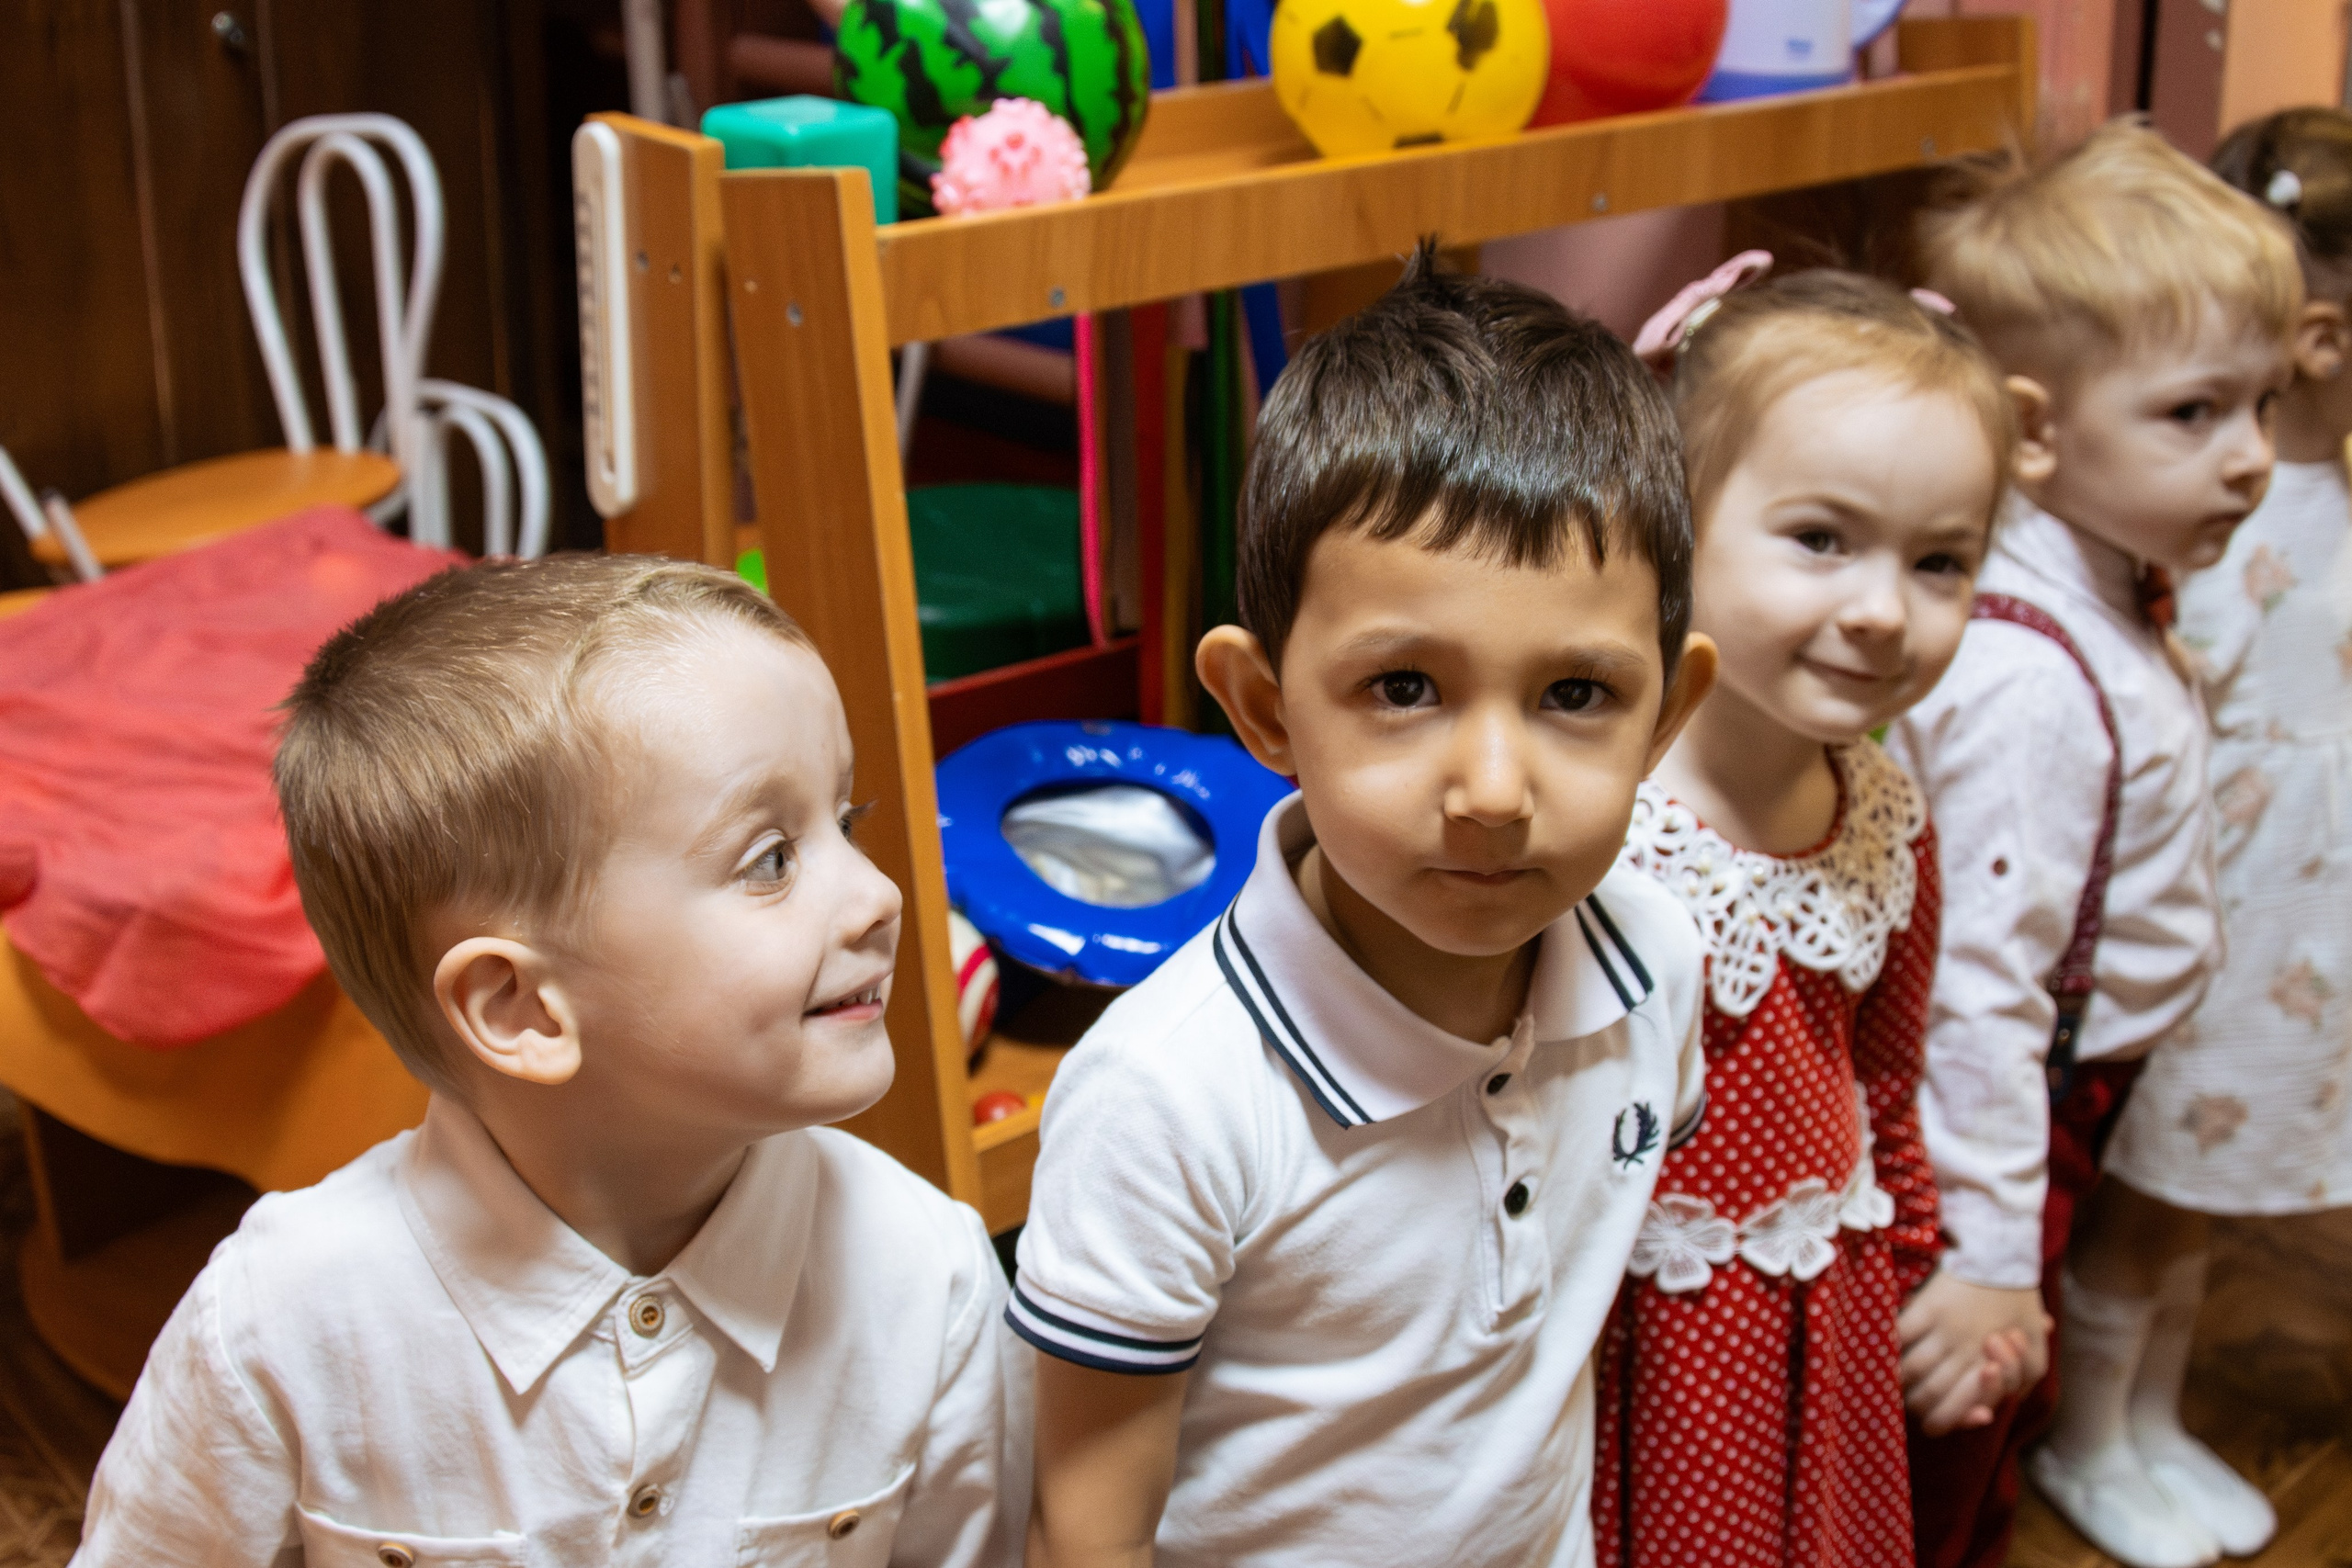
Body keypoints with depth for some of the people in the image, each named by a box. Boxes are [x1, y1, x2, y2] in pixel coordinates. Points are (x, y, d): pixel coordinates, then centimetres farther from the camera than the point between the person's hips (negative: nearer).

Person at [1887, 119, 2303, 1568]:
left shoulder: (2109, 598, -1)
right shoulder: (2032, 681, -32)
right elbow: (1977, 981, -31)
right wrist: (1985, 1250, -26)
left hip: (2081, 1083, 9)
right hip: (2012, 1110, -9)